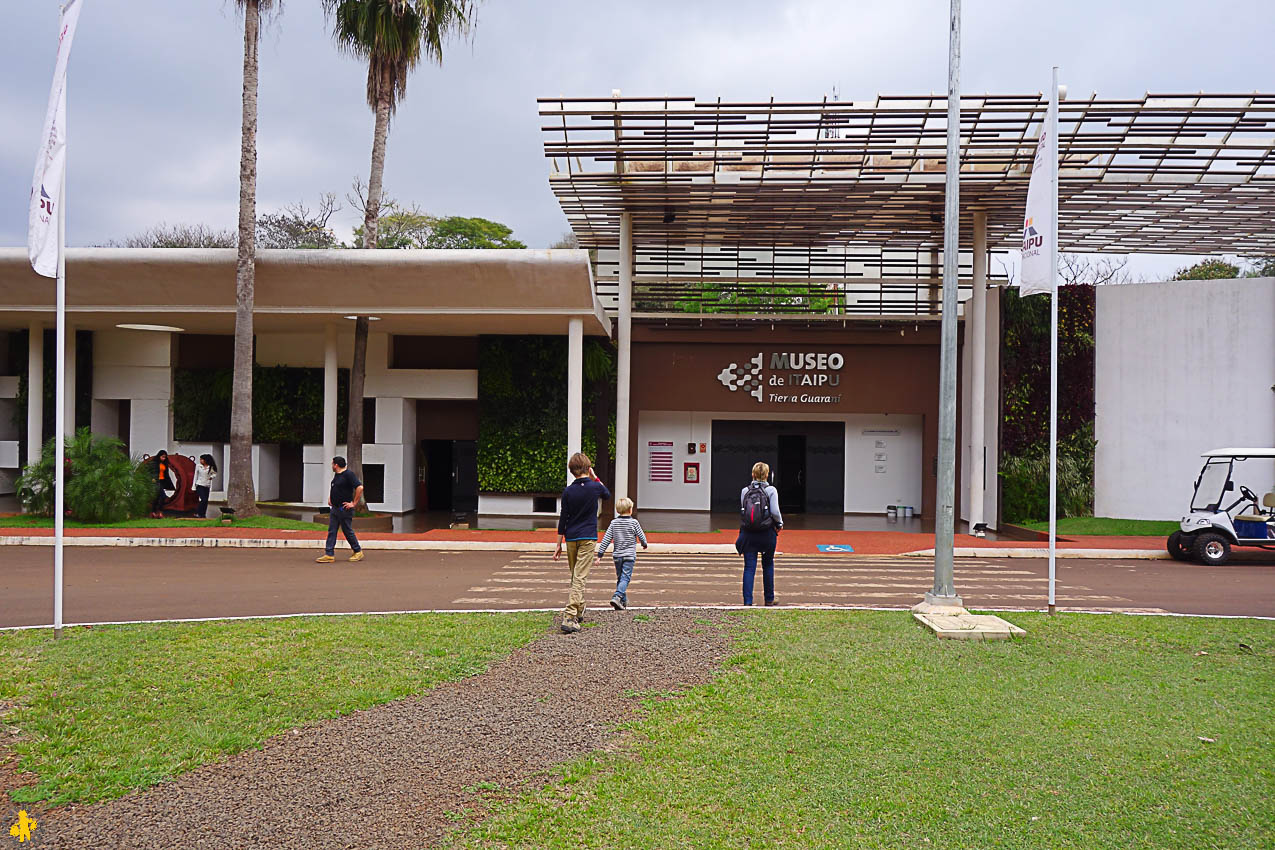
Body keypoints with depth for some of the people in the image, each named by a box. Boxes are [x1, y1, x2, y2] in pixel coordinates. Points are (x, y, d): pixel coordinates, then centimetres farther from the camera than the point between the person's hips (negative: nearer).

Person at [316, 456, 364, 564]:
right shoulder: (336, 475, 14)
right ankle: (329, 555, 4)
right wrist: (330, 497, 20)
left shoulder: (348, 474, -15)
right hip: (334, 508, 9)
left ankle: (358, 552, 16)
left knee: (347, 531, 1)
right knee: (331, 531, 4)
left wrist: (354, 503, -21)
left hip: (344, 509, -9)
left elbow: (360, 488, -24)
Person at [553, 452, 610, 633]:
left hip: (571, 538, 3)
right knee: (580, 578, -9)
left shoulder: (568, 491, 0)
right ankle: (569, 618, -20)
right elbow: (607, 495, 19)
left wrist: (559, 545, 9)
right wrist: (594, 478, 16)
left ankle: (579, 611, 32)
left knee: (575, 576, 19)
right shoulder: (595, 487, -6)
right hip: (588, 538, -3)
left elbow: (563, 519, 3)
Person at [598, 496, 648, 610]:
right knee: (625, 578, -6)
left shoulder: (614, 523, 1)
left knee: (620, 578, 15)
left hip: (617, 555, 4)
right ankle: (617, 597, -25)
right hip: (629, 555, -4)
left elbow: (606, 539, -1)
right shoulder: (634, 523, -7)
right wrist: (644, 544, 25)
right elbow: (641, 536, 2)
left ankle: (623, 601, 20)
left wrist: (600, 554, 3)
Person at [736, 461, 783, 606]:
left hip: (748, 534, 1)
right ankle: (769, 599, 23)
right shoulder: (771, 490, -5)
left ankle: (748, 600, -8)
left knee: (749, 567, 2)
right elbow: (775, 512, -11)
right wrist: (780, 523, 7)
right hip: (767, 533, -1)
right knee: (768, 565, 14)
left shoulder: (744, 491, 2)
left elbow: (742, 511, 2)